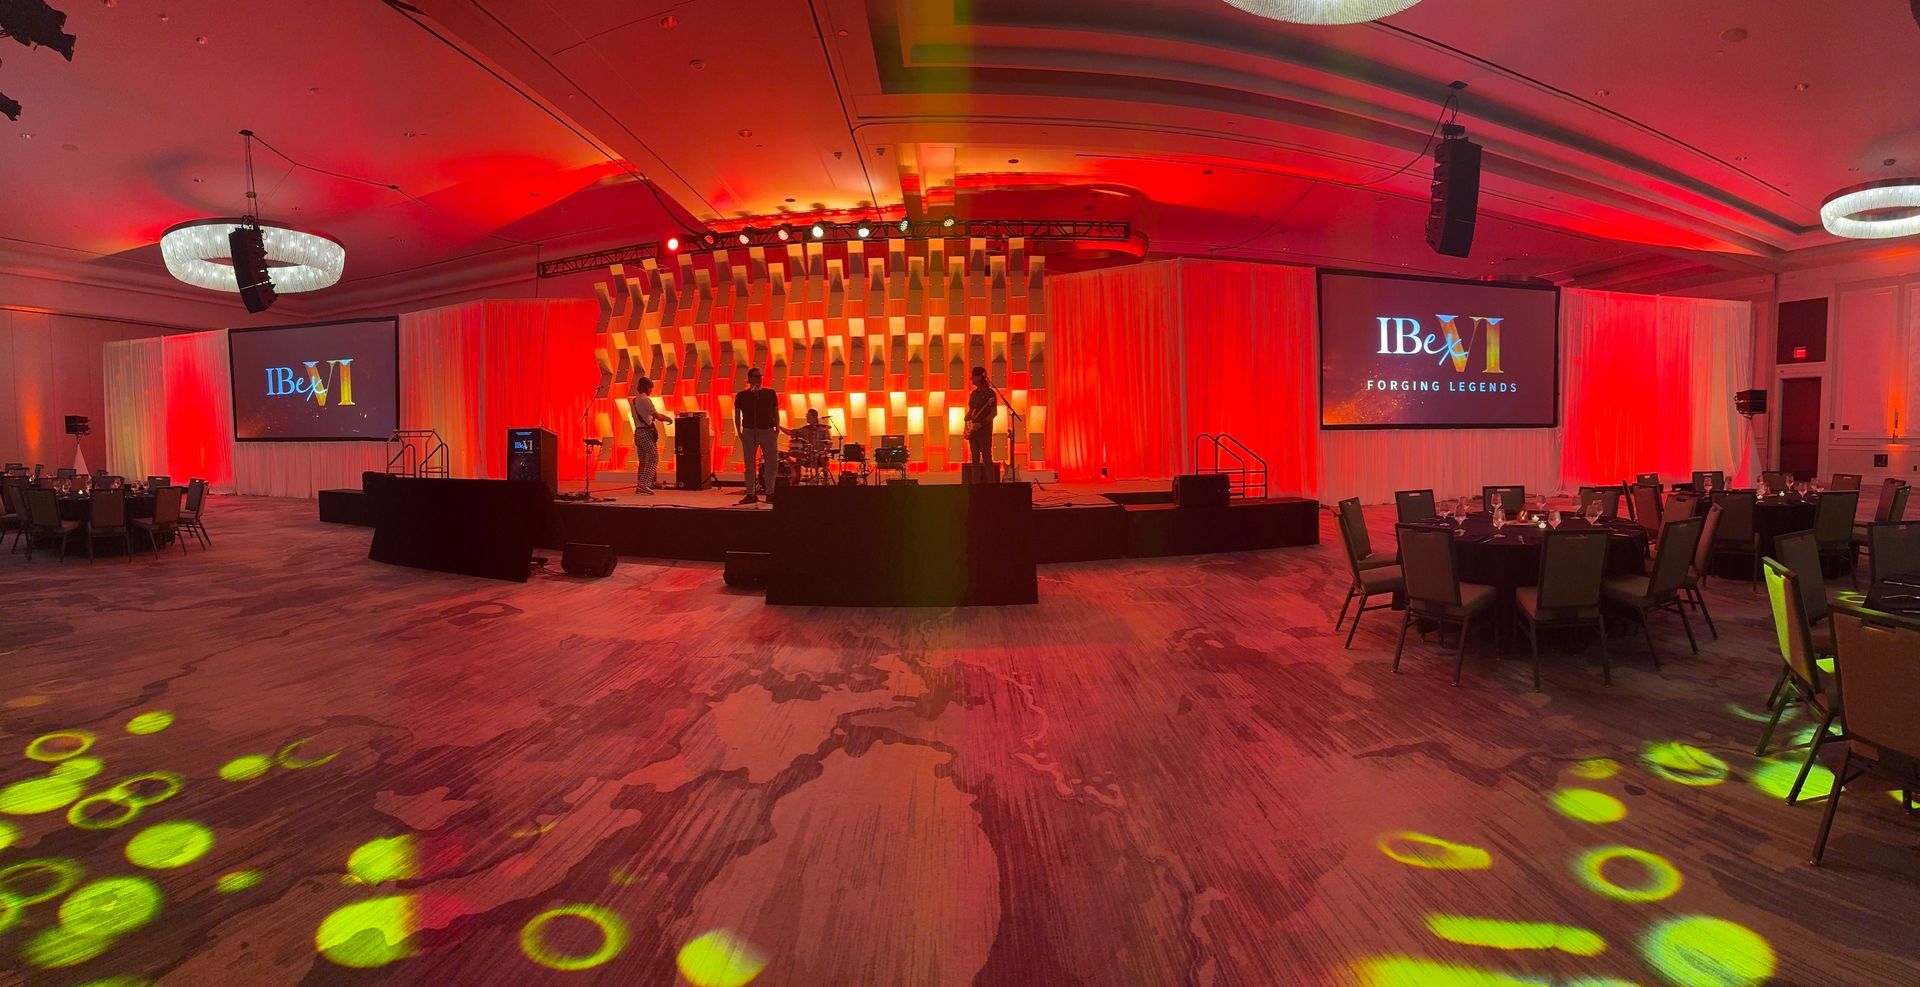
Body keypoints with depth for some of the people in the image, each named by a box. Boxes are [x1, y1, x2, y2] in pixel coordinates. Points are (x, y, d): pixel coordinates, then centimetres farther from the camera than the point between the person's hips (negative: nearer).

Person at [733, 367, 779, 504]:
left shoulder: (770, 393, 6)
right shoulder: (742, 396, 5)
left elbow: (776, 412, 11)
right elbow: (737, 415, 8)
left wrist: (777, 427, 0)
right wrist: (739, 432, -2)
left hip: (768, 431, 0)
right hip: (749, 432, 0)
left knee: (772, 464, -1)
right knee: (749, 465, 2)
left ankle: (770, 492, 10)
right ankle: (751, 494, 8)